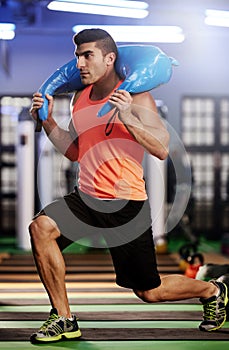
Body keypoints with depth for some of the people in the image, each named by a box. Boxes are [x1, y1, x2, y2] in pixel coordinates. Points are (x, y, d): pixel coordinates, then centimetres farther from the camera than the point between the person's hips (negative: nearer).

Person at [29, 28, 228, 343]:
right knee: (41, 227, -22)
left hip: (126, 205, -6)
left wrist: (128, 119, -31)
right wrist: (47, 120, 7)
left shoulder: (137, 98, -11)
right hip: (86, 198, 6)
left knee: (150, 292, 4)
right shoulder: (80, 98, 9)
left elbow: (163, 150, -20)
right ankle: (64, 319, -8)